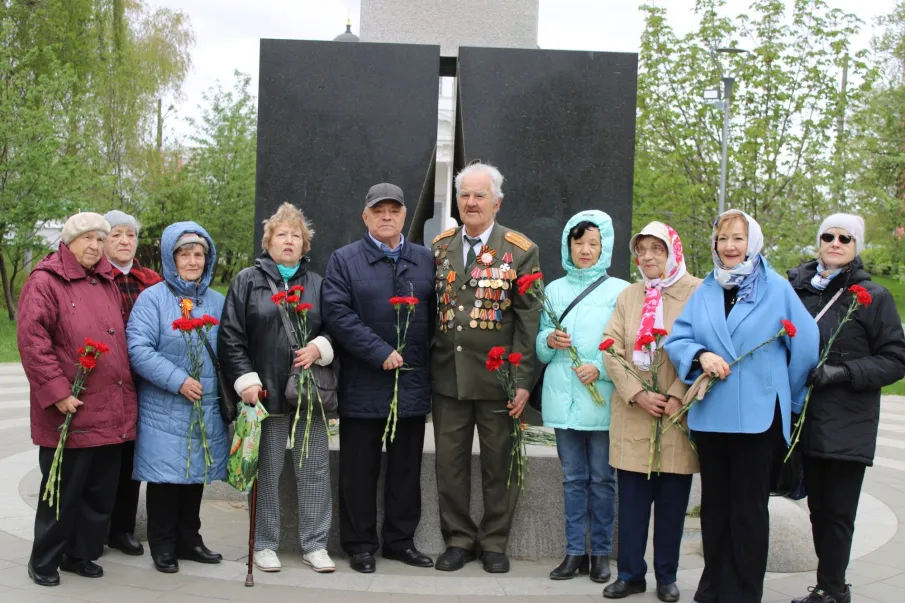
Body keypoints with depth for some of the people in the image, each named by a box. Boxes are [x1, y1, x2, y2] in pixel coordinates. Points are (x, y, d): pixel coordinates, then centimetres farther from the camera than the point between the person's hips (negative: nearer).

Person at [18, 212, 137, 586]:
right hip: (70, 413, -7)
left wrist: (126, 396, 15)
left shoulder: (108, 285, 16)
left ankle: (80, 554, 27)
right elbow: (31, 339, -15)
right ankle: (44, 561, 19)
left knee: (101, 492, 12)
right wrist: (57, 392, -19)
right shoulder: (45, 282, -6)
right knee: (62, 492, 3)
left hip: (111, 412, 7)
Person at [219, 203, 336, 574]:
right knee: (266, 470, 6)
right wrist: (247, 380, -10)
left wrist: (319, 348, -7)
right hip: (265, 392, -2)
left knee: (315, 469, 4)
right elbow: (230, 337, -1)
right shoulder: (247, 282, 4)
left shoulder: (317, 284, 12)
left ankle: (315, 544, 14)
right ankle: (265, 544, 18)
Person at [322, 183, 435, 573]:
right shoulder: (344, 260, 1)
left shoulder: (425, 260, 10)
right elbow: (337, 313, -10)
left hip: (413, 384, 3)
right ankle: (359, 544, 17)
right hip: (363, 386, -3)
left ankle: (401, 540, 23)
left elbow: (436, 313, 10)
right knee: (360, 469, 5)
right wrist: (380, 353, -17)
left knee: (406, 468, 11)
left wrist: (428, 361, -2)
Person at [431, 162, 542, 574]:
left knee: (498, 463, 8)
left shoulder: (520, 251, -3)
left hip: (497, 377, -3)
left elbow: (529, 320, -5)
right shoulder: (438, 247, 8)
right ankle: (458, 539, 23)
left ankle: (494, 542, 22)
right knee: (450, 462, 8)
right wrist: (425, 365, 2)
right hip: (447, 375, 3)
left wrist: (524, 381, -10)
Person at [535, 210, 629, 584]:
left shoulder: (619, 290, 0)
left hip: (602, 398, -3)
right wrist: (549, 341, -8)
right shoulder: (554, 290, 12)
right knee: (573, 478, 9)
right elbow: (540, 349, 13)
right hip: (563, 397, 3)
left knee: (601, 478, 3)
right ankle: (575, 552, 16)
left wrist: (601, 368, -17)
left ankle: (601, 552, 14)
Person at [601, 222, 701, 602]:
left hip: (678, 414, -3)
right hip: (632, 415, 3)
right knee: (632, 499, 6)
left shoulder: (697, 293, -1)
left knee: (672, 501, 5)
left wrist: (677, 396, -16)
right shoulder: (628, 296, 11)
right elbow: (612, 351, 3)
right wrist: (637, 394, -11)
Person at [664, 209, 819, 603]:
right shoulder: (704, 292, 9)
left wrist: (784, 395, 5)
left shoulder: (777, 288, -2)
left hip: (758, 415, -4)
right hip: (710, 414, 4)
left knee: (748, 508, 3)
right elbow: (677, 339, 5)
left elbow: (806, 346, -1)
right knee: (714, 504, 12)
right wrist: (701, 355, -15)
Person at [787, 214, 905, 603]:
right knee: (818, 508, 11)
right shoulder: (797, 289, 5)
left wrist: (841, 372, -15)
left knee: (837, 512, -1)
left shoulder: (873, 297, -3)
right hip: (806, 420, 4)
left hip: (848, 425, -4)